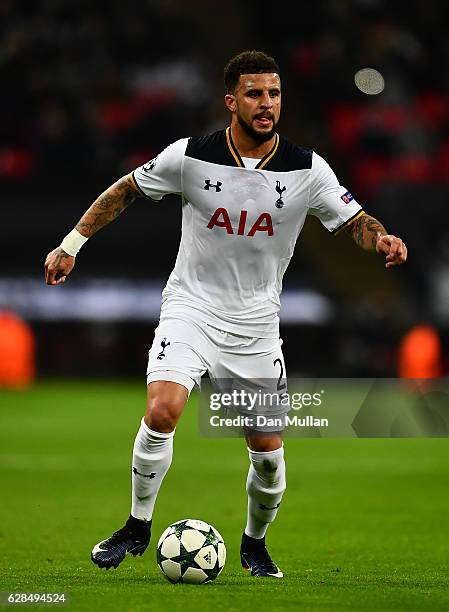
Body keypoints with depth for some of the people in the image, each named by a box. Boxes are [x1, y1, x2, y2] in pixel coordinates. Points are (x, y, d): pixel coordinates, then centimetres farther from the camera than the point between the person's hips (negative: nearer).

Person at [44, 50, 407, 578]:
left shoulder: (306, 169, -7)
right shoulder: (190, 156, -8)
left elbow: (354, 220, -2)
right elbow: (125, 191, 6)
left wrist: (381, 238, -25)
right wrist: (71, 244, 5)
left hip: (255, 325, 2)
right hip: (190, 309, -1)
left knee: (267, 450, 0)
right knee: (162, 411, -25)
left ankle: (255, 543, 28)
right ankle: (138, 527, -5)